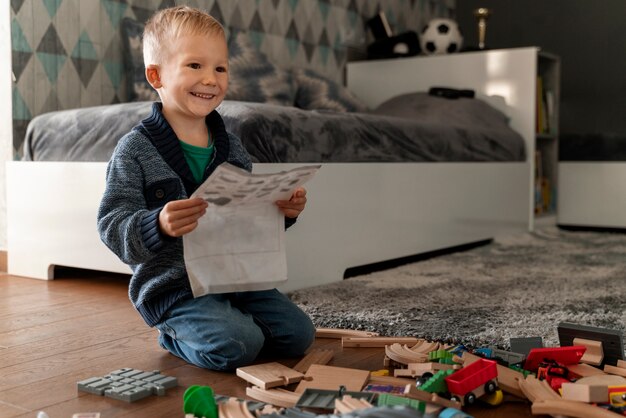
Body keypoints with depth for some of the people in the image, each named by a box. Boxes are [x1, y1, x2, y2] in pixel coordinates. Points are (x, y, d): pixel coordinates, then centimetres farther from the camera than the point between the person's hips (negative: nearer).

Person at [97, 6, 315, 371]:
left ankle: (223, 324, 18)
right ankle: (175, 335, 7)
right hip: (173, 285, -6)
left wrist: (283, 210, -5)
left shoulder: (232, 145, 8)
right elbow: (112, 226, -15)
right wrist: (159, 226, -34)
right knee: (237, 347, -25)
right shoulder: (136, 150, -10)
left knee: (298, 333, -3)